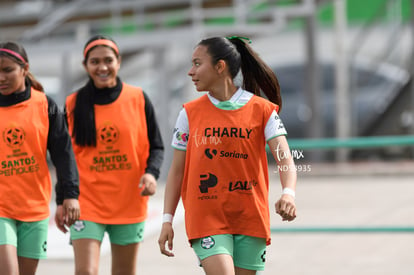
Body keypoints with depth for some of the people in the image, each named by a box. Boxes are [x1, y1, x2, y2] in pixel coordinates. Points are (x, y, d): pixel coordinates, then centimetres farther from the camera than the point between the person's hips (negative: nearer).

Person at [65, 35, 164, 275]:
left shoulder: (138, 99, 0)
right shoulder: (73, 104, 1)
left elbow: (156, 146, 4)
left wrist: (151, 173, -15)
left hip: (129, 203, 1)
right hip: (87, 202, -1)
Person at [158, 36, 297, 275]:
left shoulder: (262, 109, 0)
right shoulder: (190, 113, 4)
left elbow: (285, 159, -9)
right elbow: (177, 170, 8)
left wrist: (288, 193, -29)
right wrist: (167, 220, 2)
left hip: (250, 218, 0)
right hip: (206, 217, 0)